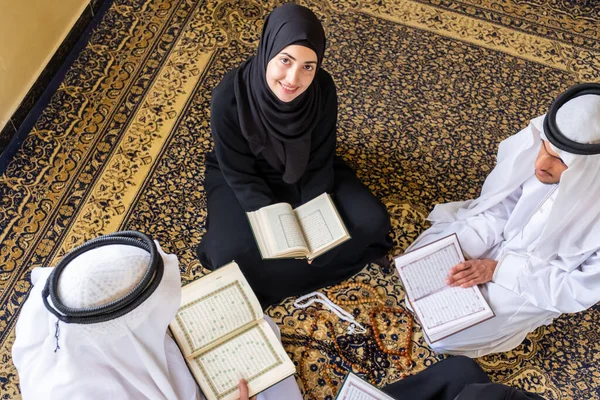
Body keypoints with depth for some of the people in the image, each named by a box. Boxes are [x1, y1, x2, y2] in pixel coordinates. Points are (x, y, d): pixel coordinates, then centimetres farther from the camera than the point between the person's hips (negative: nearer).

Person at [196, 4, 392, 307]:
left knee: (372, 222, -10)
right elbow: (240, 175, -21)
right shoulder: (229, 96, -32)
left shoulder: (323, 89, -25)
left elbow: (320, 161, -13)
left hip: (305, 173, 3)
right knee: (232, 255, -26)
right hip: (247, 181, -2)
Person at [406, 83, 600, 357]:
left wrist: (498, 270, -25)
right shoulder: (534, 142, -25)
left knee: (443, 335, -7)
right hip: (504, 235, 4)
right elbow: (499, 207, -9)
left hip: (541, 282, -3)